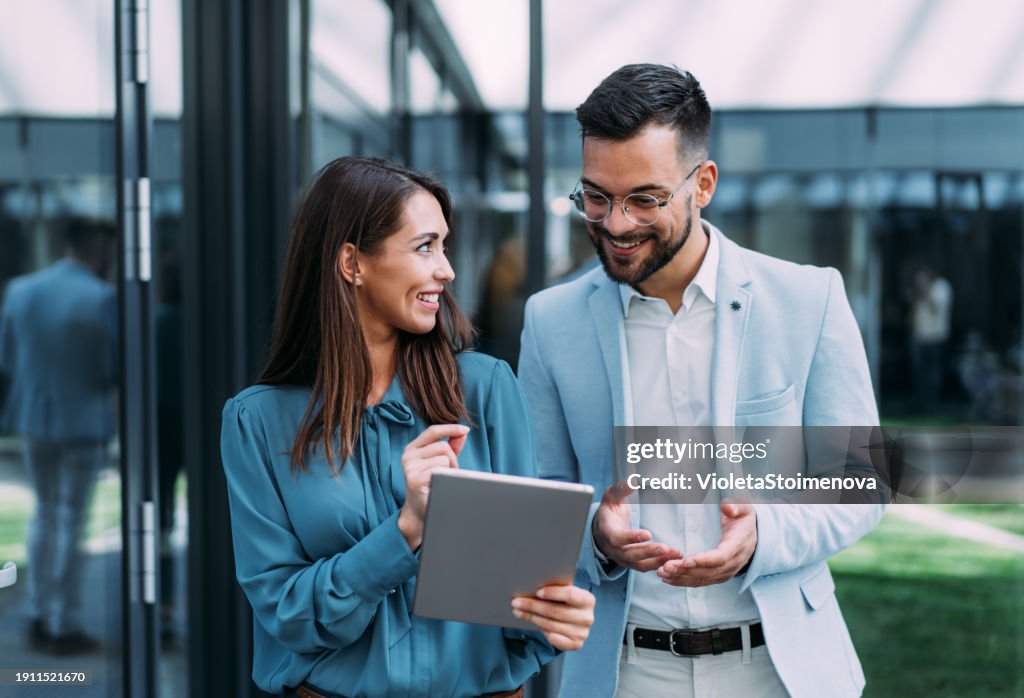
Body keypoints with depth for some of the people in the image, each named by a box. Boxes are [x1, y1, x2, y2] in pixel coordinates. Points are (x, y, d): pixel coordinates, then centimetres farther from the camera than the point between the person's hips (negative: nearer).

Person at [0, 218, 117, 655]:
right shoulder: (102, 298, -18)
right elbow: (114, 370, -16)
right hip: (83, 422, -5)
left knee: (45, 515, 20)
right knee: (69, 523, 5)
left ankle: (39, 620, 23)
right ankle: (64, 629, 11)